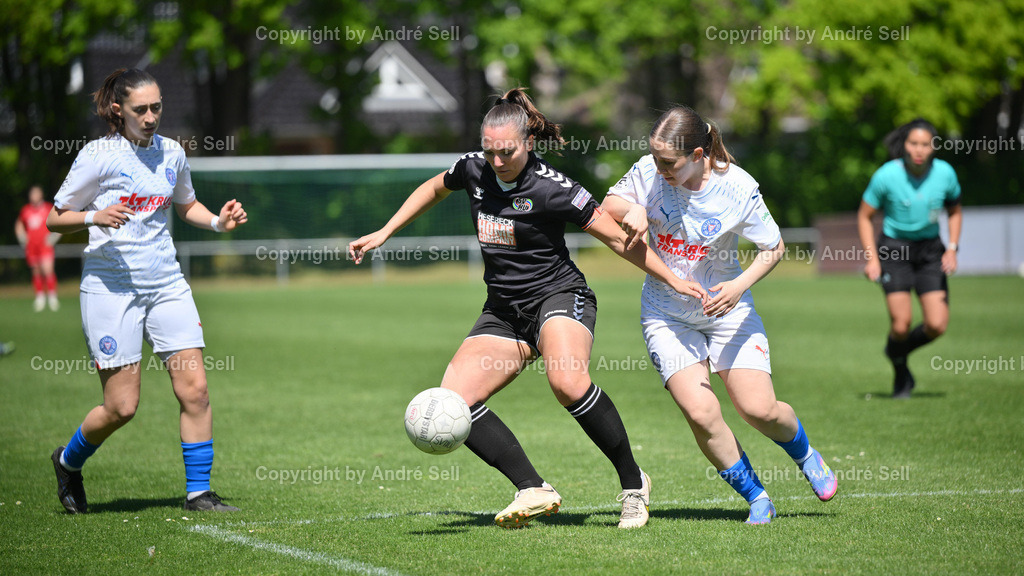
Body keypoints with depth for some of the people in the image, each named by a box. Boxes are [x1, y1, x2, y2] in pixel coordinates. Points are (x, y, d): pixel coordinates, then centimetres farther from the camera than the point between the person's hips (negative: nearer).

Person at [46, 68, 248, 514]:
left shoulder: (171, 153, 7)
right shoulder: (98, 156, -8)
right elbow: (55, 218, -2)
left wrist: (218, 222, 6)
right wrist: (95, 216, -22)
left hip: (166, 284, 5)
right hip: (110, 288, -5)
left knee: (195, 389, -7)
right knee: (122, 406, -5)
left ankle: (198, 492, 3)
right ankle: (68, 461, 24)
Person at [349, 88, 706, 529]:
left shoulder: (552, 188, -16)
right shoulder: (473, 170, -1)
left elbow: (617, 239, -10)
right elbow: (434, 189, 23)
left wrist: (673, 281, -9)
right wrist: (383, 234, 21)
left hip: (559, 295, -6)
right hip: (503, 310, 6)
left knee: (567, 381, -36)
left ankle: (633, 483, -19)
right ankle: (534, 491, -16)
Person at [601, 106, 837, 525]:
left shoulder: (738, 188, -19)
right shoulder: (649, 172, -14)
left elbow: (774, 247, -6)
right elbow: (609, 204, 2)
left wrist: (739, 285, -22)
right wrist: (631, 209, -21)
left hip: (727, 310, -1)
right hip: (667, 313, 1)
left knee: (759, 409, -9)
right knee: (701, 413, -15)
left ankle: (805, 455, 27)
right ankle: (756, 497, 6)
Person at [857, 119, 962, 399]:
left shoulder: (945, 173, -8)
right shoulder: (887, 175, -16)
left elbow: (955, 212, 10)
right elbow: (864, 216, -4)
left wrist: (952, 248, -3)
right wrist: (872, 258, -13)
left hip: (930, 249, 3)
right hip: (894, 248, -3)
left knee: (937, 325, -9)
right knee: (901, 324, -15)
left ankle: (897, 350, 22)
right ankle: (900, 370, 18)